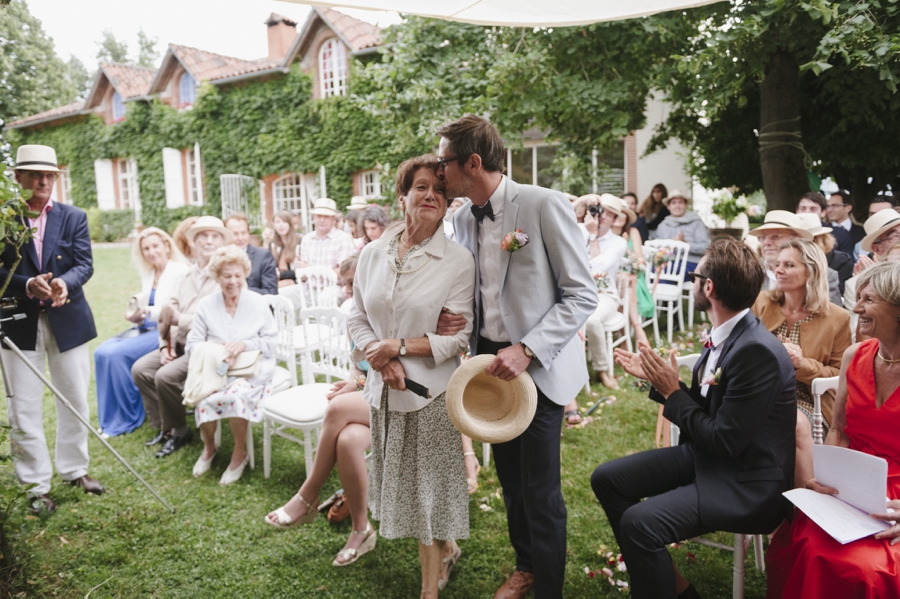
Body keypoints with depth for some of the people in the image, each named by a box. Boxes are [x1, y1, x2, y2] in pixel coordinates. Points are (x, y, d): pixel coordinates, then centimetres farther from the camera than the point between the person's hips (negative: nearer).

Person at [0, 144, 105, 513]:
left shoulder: (74, 217, 3)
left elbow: (85, 264, -6)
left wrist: (65, 283, -26)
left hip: (67, 321, 2)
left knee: (75, 402, 12)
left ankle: (75, 470, 30)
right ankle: (37, 485, 17)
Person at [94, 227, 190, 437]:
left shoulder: (180, 272, -10)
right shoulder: (147, 275, 15)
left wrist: (147, 311, -21)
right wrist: (136, 314, -2)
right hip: (146, 328, 8)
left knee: (116, 354, -22)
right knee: (102, 352, -10)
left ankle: (127, 418, -7)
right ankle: (110, 416, 1)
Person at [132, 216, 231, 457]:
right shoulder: (186, 277, 14)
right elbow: (170, 314, 12)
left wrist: (181, 319, -17)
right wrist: (166, 345, -2)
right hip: (179, 344, 8)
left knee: (166, 376, -23)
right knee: (140, 369, -3)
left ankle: (178, 432, 1)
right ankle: (164, 425, 11)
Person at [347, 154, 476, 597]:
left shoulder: (458, 261, -10)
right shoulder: (373, 254, 3)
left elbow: (456, 336, -12)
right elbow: (357, 318, 6)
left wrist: (397, 347, -16)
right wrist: (377, 356, -12)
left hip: (432, 392, -4)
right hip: (385, 389, 5)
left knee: (430, 484, 8)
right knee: (399, 481, 18)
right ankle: (444, 545, 44)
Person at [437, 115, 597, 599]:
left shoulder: (544, 206, -15)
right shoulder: (463, 217, 5)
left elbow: (583, 295, -15)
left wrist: (528, 351, -23)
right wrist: (449, 316, -4)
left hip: (538, 368, -6)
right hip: (490, 363, 6)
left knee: (541, 491, 5)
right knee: (511, 481, 20)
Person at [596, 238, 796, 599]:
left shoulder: (758, 352, -26)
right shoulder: (725, 335, 1)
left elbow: (726, 441, -24)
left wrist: (672, 392, -15)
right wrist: (655, 378, 0)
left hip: (746, 482, -9)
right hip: (705, 454, 9)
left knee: (639, 522, -27)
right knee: (607, 478, 5)